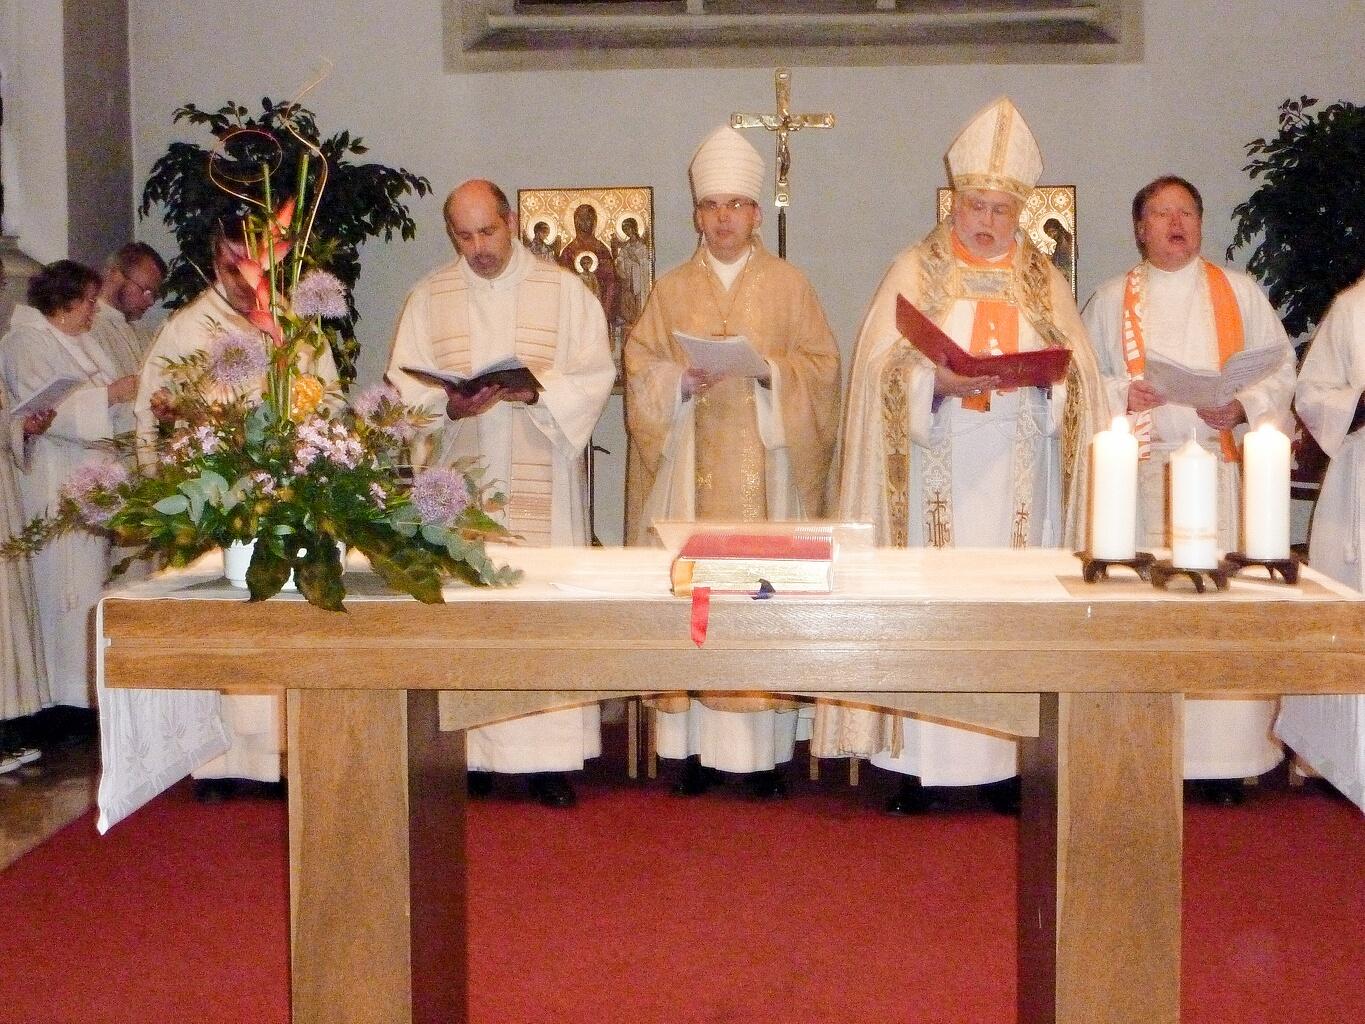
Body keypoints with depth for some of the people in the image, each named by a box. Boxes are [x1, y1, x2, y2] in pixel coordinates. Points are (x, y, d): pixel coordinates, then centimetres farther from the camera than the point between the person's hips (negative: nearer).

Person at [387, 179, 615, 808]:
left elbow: (595, 373, 0)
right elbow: (403, 384, 5)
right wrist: (449, 405, -15)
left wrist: (538, 391, -17)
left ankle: (546, 757, 1)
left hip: (542, 483, -1)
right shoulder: (428, 298, 10)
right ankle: (468, 754, 6)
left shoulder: (565, 291, 6)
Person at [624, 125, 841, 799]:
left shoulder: (789, 285, 9)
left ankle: (764, 748, 0)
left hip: (767, 460, -1)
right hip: (690, 464, 1)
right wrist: (679, 380, -12)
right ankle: (697, 743, 1)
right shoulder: (671, 290, 13)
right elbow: (640, 371, 8)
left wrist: (767, 370, -14)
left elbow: (821, 367, 4)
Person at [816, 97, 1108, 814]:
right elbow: (883, 369, -3)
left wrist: (1049, 374, -14)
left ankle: (1001, 759, 8)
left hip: (1017, 474, 2)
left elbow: (1080, 371, 8)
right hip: (938, 469, -2)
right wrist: (938, 382, -21)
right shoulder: (917, 270, 6)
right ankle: (917, 762, 1)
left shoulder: (1042, 279, 12)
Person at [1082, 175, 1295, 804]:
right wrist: (1122, 395, -9)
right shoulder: (1112, 300, 13)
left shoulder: (1238, 292, 13)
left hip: (1222, 467, 0)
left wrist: (1242, 406, -8)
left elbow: (1281, 369, 10)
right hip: (1140, 474, 0)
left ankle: (1223, 758, 0)